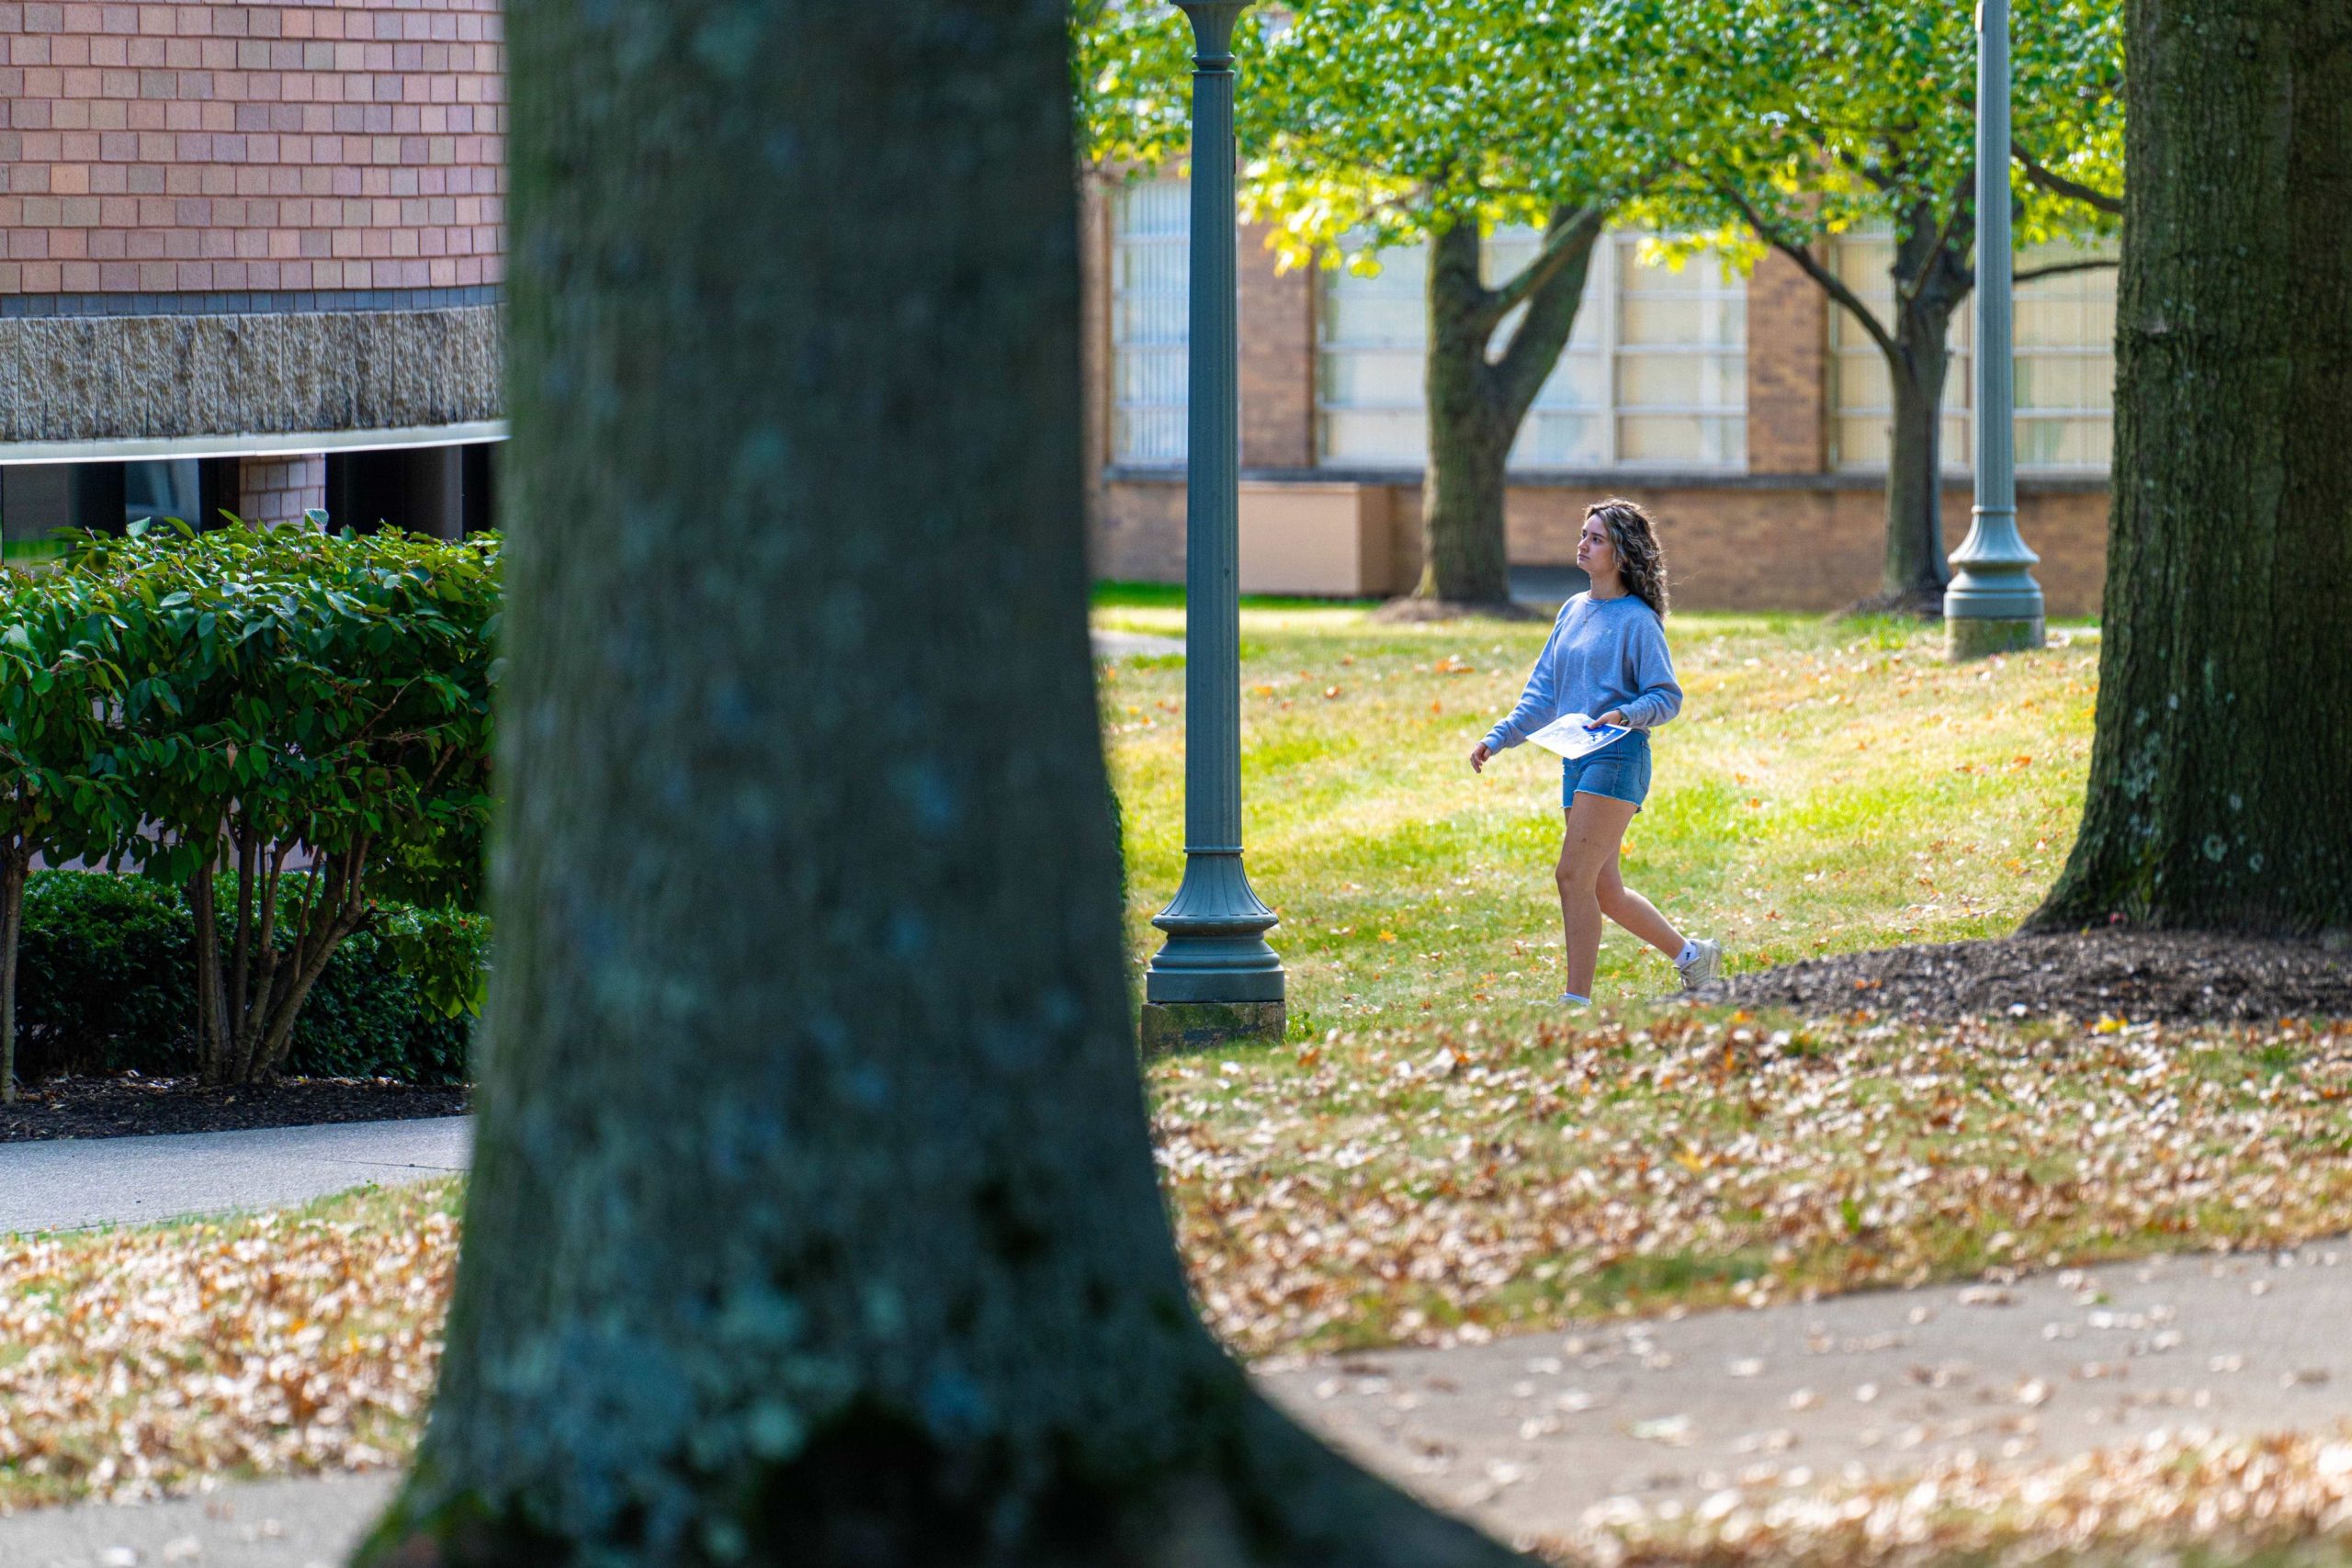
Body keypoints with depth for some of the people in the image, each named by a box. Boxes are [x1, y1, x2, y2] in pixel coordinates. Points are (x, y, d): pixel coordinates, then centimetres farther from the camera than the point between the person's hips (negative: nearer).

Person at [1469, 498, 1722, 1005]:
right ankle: (1691, 955, 28)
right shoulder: (1573, 611, 16)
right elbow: (1543, 692, 20)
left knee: (1573, 877, -14)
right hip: (1576, 761, 8)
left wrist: (1624, 715, -27)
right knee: (1604, 891, 11)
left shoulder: (1637, 620, -7)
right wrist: (1499, 738, 11)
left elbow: (1666, 697, -10)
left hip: (1617, 759, -8)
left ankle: (1577, 1000, -10)